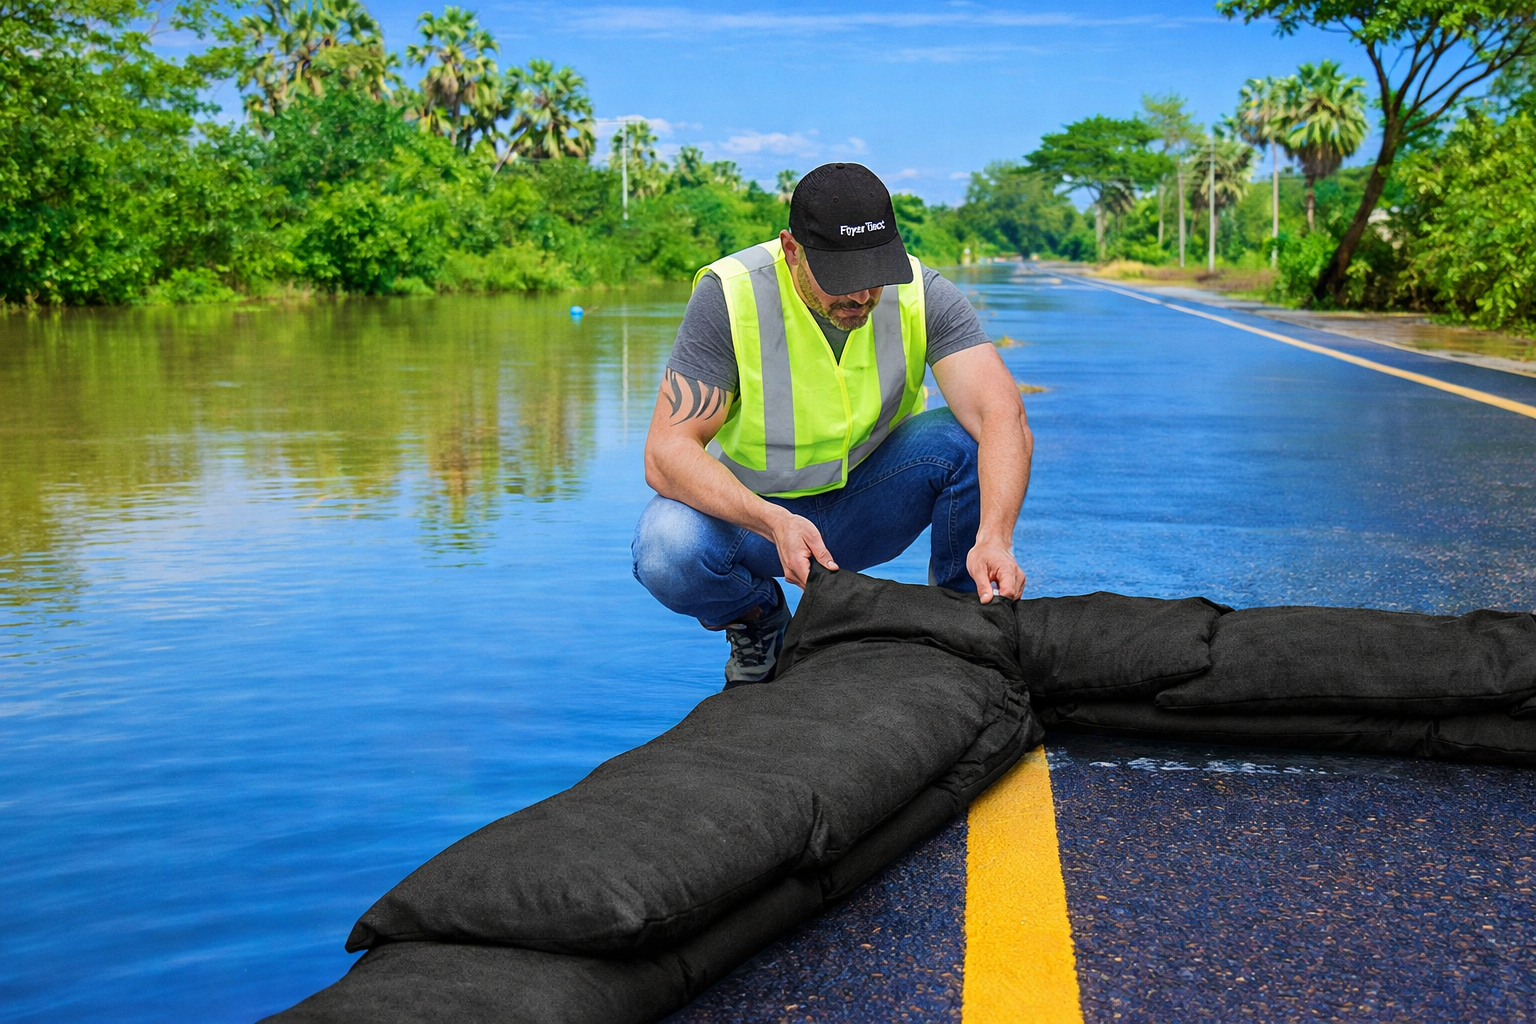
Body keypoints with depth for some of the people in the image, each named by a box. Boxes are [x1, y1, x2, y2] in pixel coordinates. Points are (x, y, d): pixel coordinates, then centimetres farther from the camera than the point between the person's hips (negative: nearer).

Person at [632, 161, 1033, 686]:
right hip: (748, 507, -1)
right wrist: (774, 522, -43)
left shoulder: (922, 294, -17)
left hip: (866, 504, 1)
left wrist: (994, 538, -47)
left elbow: (1004, 418, -29)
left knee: (964, 439, -27)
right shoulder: (731, 296, -23)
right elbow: (667, 453, -27)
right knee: (667, 549, -33)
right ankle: (760, 624, 2)